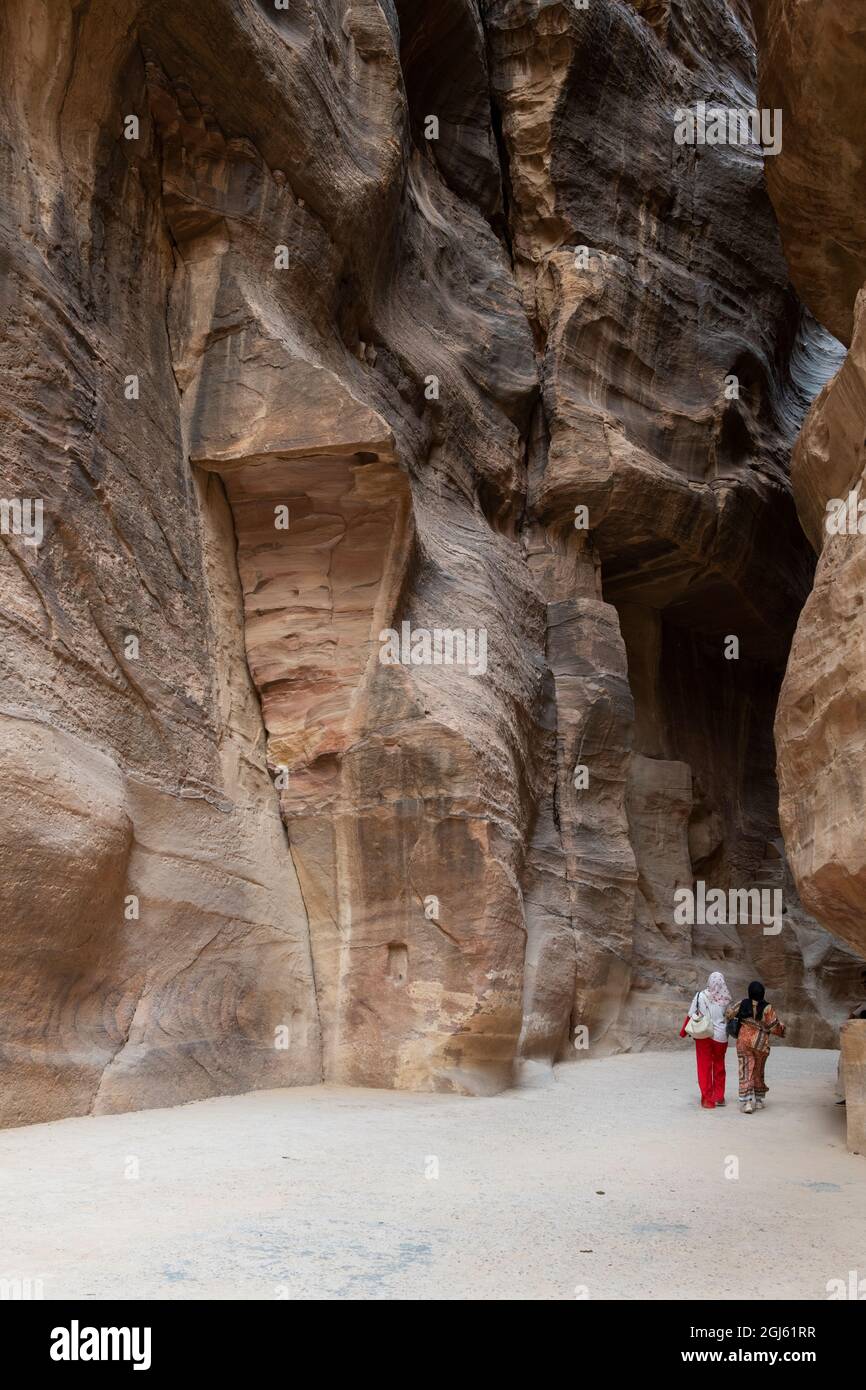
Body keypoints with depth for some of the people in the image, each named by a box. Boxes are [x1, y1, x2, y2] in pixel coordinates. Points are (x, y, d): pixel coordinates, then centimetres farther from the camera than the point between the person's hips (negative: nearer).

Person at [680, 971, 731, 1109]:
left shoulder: (700, 996, -10)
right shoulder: (726, 999, -7)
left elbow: (691, 1015, -5)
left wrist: (683, 1032, 6)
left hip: (703, 1036, -1)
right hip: (721, 1036, 1)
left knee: (705, 1067, 7)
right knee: (719, 1066, 17)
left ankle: (707, 1099, 8)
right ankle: (719, 1097, 24)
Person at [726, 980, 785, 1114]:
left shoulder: (743, 1004, -5)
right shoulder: (767, 1008, -12)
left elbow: (729, 1013, 5)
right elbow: (775, 1026, -11)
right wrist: (781, 1031, 10)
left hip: (743, 1041, 1)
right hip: (760, 1043, 0)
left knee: (746, 1072, 1)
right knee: (758, 1072, 16)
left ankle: (747, 1103, -8)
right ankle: (759, 1101, 25)